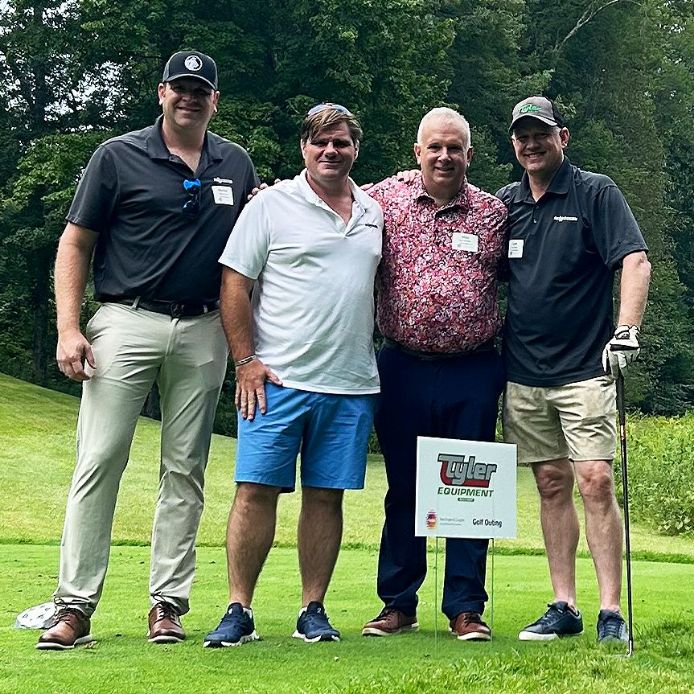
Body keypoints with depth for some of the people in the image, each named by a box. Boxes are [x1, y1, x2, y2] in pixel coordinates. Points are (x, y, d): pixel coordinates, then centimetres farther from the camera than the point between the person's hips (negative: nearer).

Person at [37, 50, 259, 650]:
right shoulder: (119, 156, 3)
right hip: (127, 324, -3)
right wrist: (68, 328, -8)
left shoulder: (237, 165, 13)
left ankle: (168, 603, 12)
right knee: (99, 463, -7)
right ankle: (75, 605, -4)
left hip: (203, 331, 3)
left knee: (185, 471, 5)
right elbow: (75, 245, 2)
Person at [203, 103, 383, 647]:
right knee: (256, 490, -5)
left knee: (326, 496, 6)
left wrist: (369, 356, 16)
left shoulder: (373, 213, 15)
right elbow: (235, 285, -2)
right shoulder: (272, 205, 1)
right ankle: (239, 611, 1)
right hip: (278, 378, -4)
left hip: (351, 384, 4)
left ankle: (314, 610, 13)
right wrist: (246, 361, -7)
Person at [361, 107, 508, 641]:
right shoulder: (385, 200, 3)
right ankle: (398, 604, 19)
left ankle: (466, 608, 14)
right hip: (404, 369, 0)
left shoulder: (493, 211, 5)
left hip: (473, 372, 0)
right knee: (403, 489, 9)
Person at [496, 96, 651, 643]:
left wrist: (626, 332, -22)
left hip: (584, 368, -4)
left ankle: (612, 612, -5)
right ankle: (564, 608, 13)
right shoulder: (505, 203, 12)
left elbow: (636, 261, -11)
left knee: (596, 482, -10)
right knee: (552, 486, 7)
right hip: (523, 371, 4)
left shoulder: (596, 193, -1)